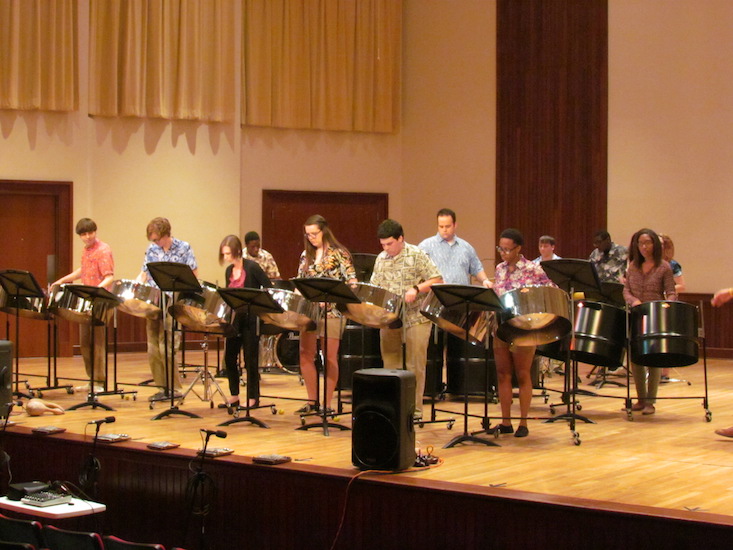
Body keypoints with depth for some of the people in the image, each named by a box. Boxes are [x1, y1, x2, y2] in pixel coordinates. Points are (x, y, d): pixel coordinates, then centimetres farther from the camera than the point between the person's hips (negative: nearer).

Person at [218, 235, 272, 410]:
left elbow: (269, 289, -11)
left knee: (250, 359, -1)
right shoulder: (229, 271, 9)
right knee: (229, 357, 6)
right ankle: (234, 396, 17)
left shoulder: (252, 267, -11)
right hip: (234, 318, 7)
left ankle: (253, 397, 8)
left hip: (251, 318, -7)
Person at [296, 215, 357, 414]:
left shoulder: (338, 253, -3)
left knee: (330, 357, -2)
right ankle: (312, 401, 15)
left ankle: (327, 403, 4)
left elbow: (352, 282, -5)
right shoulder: (306, 256, 13)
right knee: (305, 356, 3)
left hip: (332, 310, -5)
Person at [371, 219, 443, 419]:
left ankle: (415, 408, 5)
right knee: (390, 365, 8)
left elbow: (437, 280, -8)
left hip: (415, 318, -5)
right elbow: (374, 286, 17)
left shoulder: (417, 256, -5)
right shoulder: (381, 259, 11)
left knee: (415, 366, -2)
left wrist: (416, 289, -21)